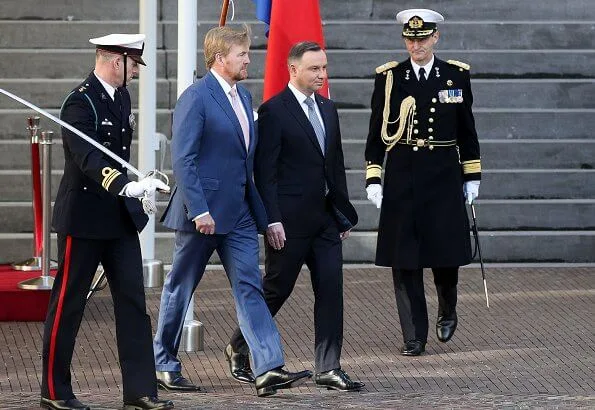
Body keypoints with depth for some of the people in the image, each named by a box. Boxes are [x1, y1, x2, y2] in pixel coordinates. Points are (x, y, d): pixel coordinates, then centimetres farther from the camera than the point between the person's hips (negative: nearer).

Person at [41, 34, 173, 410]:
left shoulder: (121, 98, 11)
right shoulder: (80, 103, -17)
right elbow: (88, 158, -31)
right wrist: (126, 186, -45)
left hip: (120, 217, 8)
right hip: (84, 219, -8)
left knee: (133, 302, 3)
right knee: (68, 306, 2)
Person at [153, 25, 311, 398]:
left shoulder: (243, 96, 13)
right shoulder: (196, 98, -13)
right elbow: (182, 159, -18)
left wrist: (259, 208, 16)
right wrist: (198, 210, -23)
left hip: (240, 213, 7)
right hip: (204, 210, -7)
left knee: (250, 289, -3)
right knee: (180, 289, 7)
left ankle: (269, 369, -12)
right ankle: (164, 365, 19)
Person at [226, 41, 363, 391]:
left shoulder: (327, 109, 12)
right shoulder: (274, 111, -10)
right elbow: (265, 172, -12)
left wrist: (344, 213, 15)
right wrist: (272, 220, -17)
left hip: (326, 218, 6)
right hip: (290, 221, -6)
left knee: (331, 290, 0)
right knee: (277, 290, 3)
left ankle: (329, 369, 3)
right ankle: (238, 348, 23)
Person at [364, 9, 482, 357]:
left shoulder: (457, 76, 4)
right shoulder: (389, 78, 2)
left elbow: (467, 129, 10)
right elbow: (377, 133, 4)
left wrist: (472, 177, 8)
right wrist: (373, 179, -2)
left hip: (444, 176, 0)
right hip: (402, 178, 0)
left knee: (447, 251, 1)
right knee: (405, 260, -1)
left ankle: (448, 312, 31)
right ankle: (415, 337, 5)